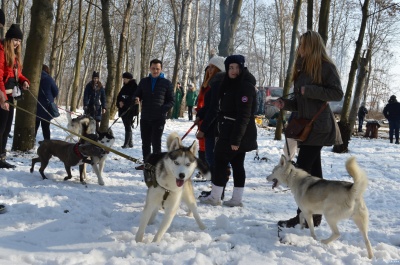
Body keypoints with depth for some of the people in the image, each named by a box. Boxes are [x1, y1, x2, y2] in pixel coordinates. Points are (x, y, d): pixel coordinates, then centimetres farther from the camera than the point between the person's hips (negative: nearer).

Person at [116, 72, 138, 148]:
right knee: (127, 126, 9)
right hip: (123, 110, 7)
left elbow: (133, 98, -15)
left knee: (128, 126, -8)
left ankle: (126, 143, -9)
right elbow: (119, 96, 13)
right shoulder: (125, 87, 15)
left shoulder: (134, 86, -6)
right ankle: (130, 142, 15)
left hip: (130, 110, -7)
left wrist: (124, 103, -17)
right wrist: (119, 102, -6)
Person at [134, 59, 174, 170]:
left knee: (156, 142, -3)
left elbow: (171, 101, 2)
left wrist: (163, 109, -17)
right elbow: (137, 94, 17)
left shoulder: (166, 83, 3)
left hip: (159, 118, -4)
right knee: (145, 142, 10)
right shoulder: (144, 81, 12)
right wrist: (136, 99, -8)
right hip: (145, 117, 4)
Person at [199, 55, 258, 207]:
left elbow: (244, 115, -21)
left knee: (220, 160, -4)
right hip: (229, 131, 9)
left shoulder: (245, 87, -16)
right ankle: (236, 199, 12)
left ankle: (214, 197, 4)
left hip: (237, 133, -9)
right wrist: (220, 133, 13)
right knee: (237, 164, 8)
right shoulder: (230, 84, 14)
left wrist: (235, 138, -24)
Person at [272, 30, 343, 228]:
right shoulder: (303, 67, 17)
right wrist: (285, 103, 3)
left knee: (303, 169, -11)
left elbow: (338, 93, -15)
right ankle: (314, 216, 14)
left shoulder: (325, 66, -8)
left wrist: (309, 90, -19)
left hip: (319, 126, -9)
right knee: (313, 169, 9)